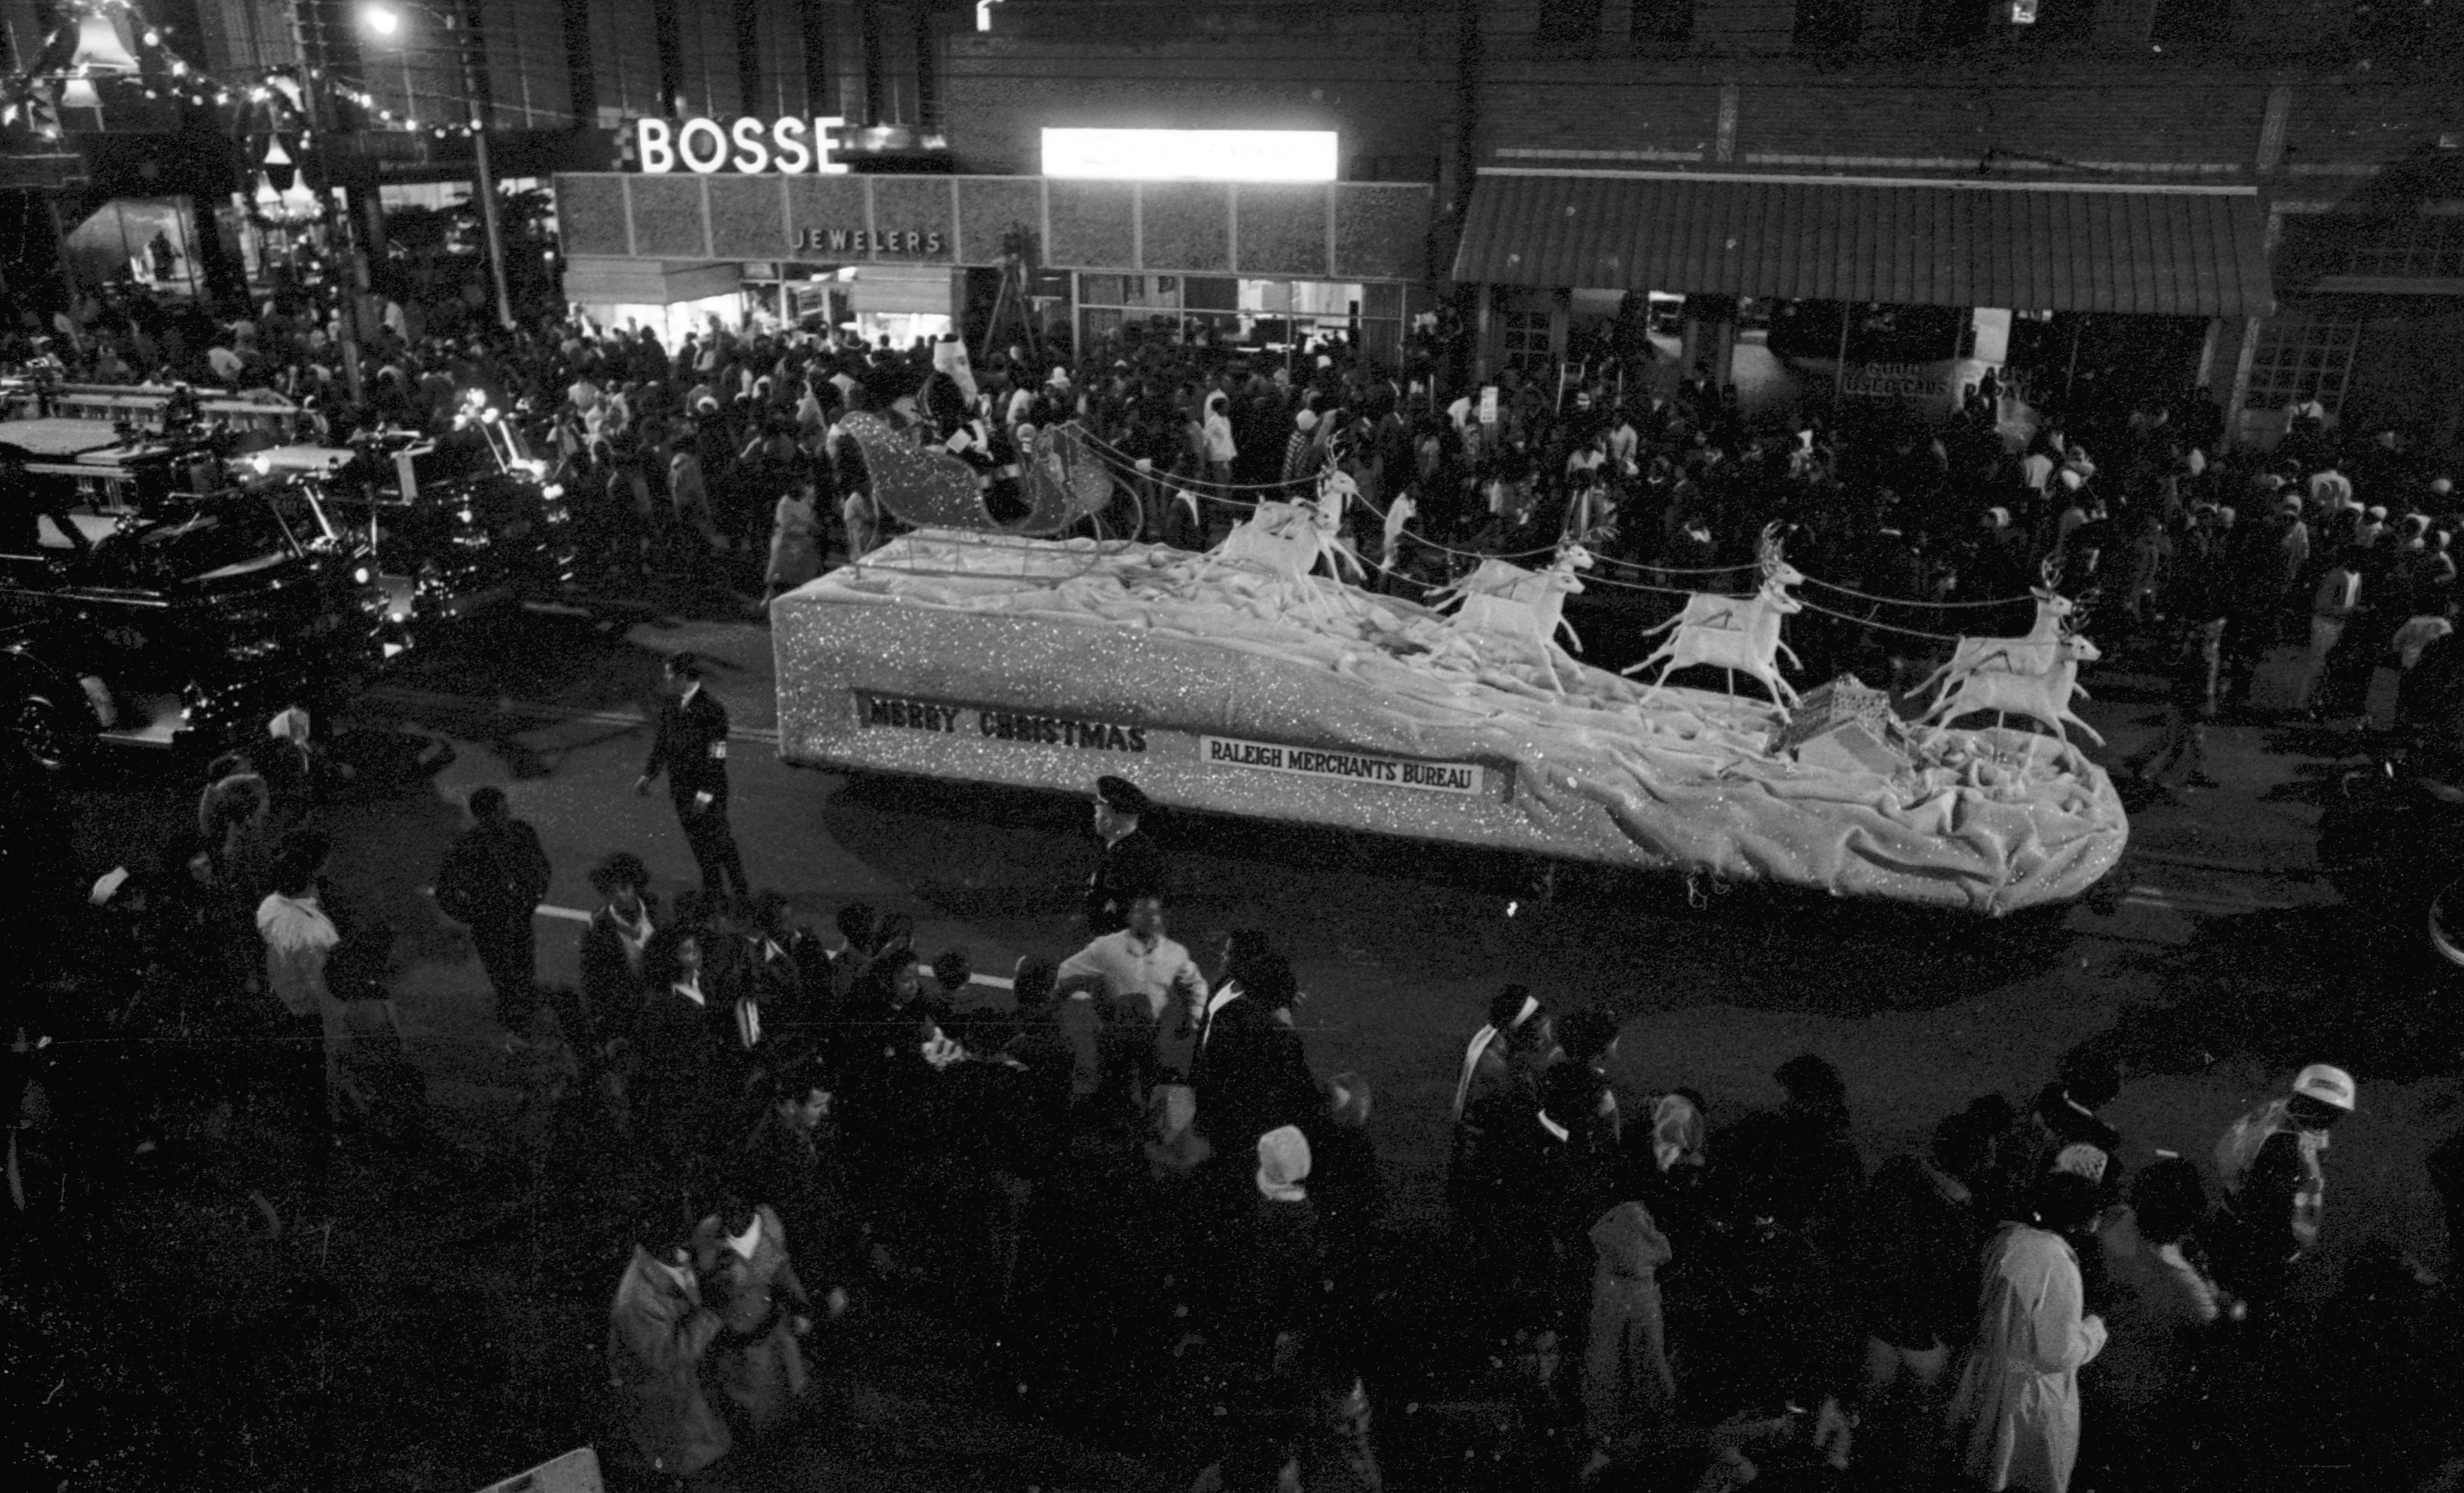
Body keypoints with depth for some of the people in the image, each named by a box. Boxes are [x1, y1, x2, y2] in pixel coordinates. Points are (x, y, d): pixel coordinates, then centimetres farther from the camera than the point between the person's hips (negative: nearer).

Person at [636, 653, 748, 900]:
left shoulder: (711, 709, -19)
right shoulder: (669, 705, 3)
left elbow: (716, 756, -20)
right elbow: (662, 743, 14)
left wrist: (706, 793, -23)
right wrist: (649, 775, 9)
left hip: (707, 792, -7)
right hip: (681, 788, 7)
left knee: (720, 843, 4)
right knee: (698, 843, 15)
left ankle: (742, 892, 18)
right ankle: (712, 891, 29)